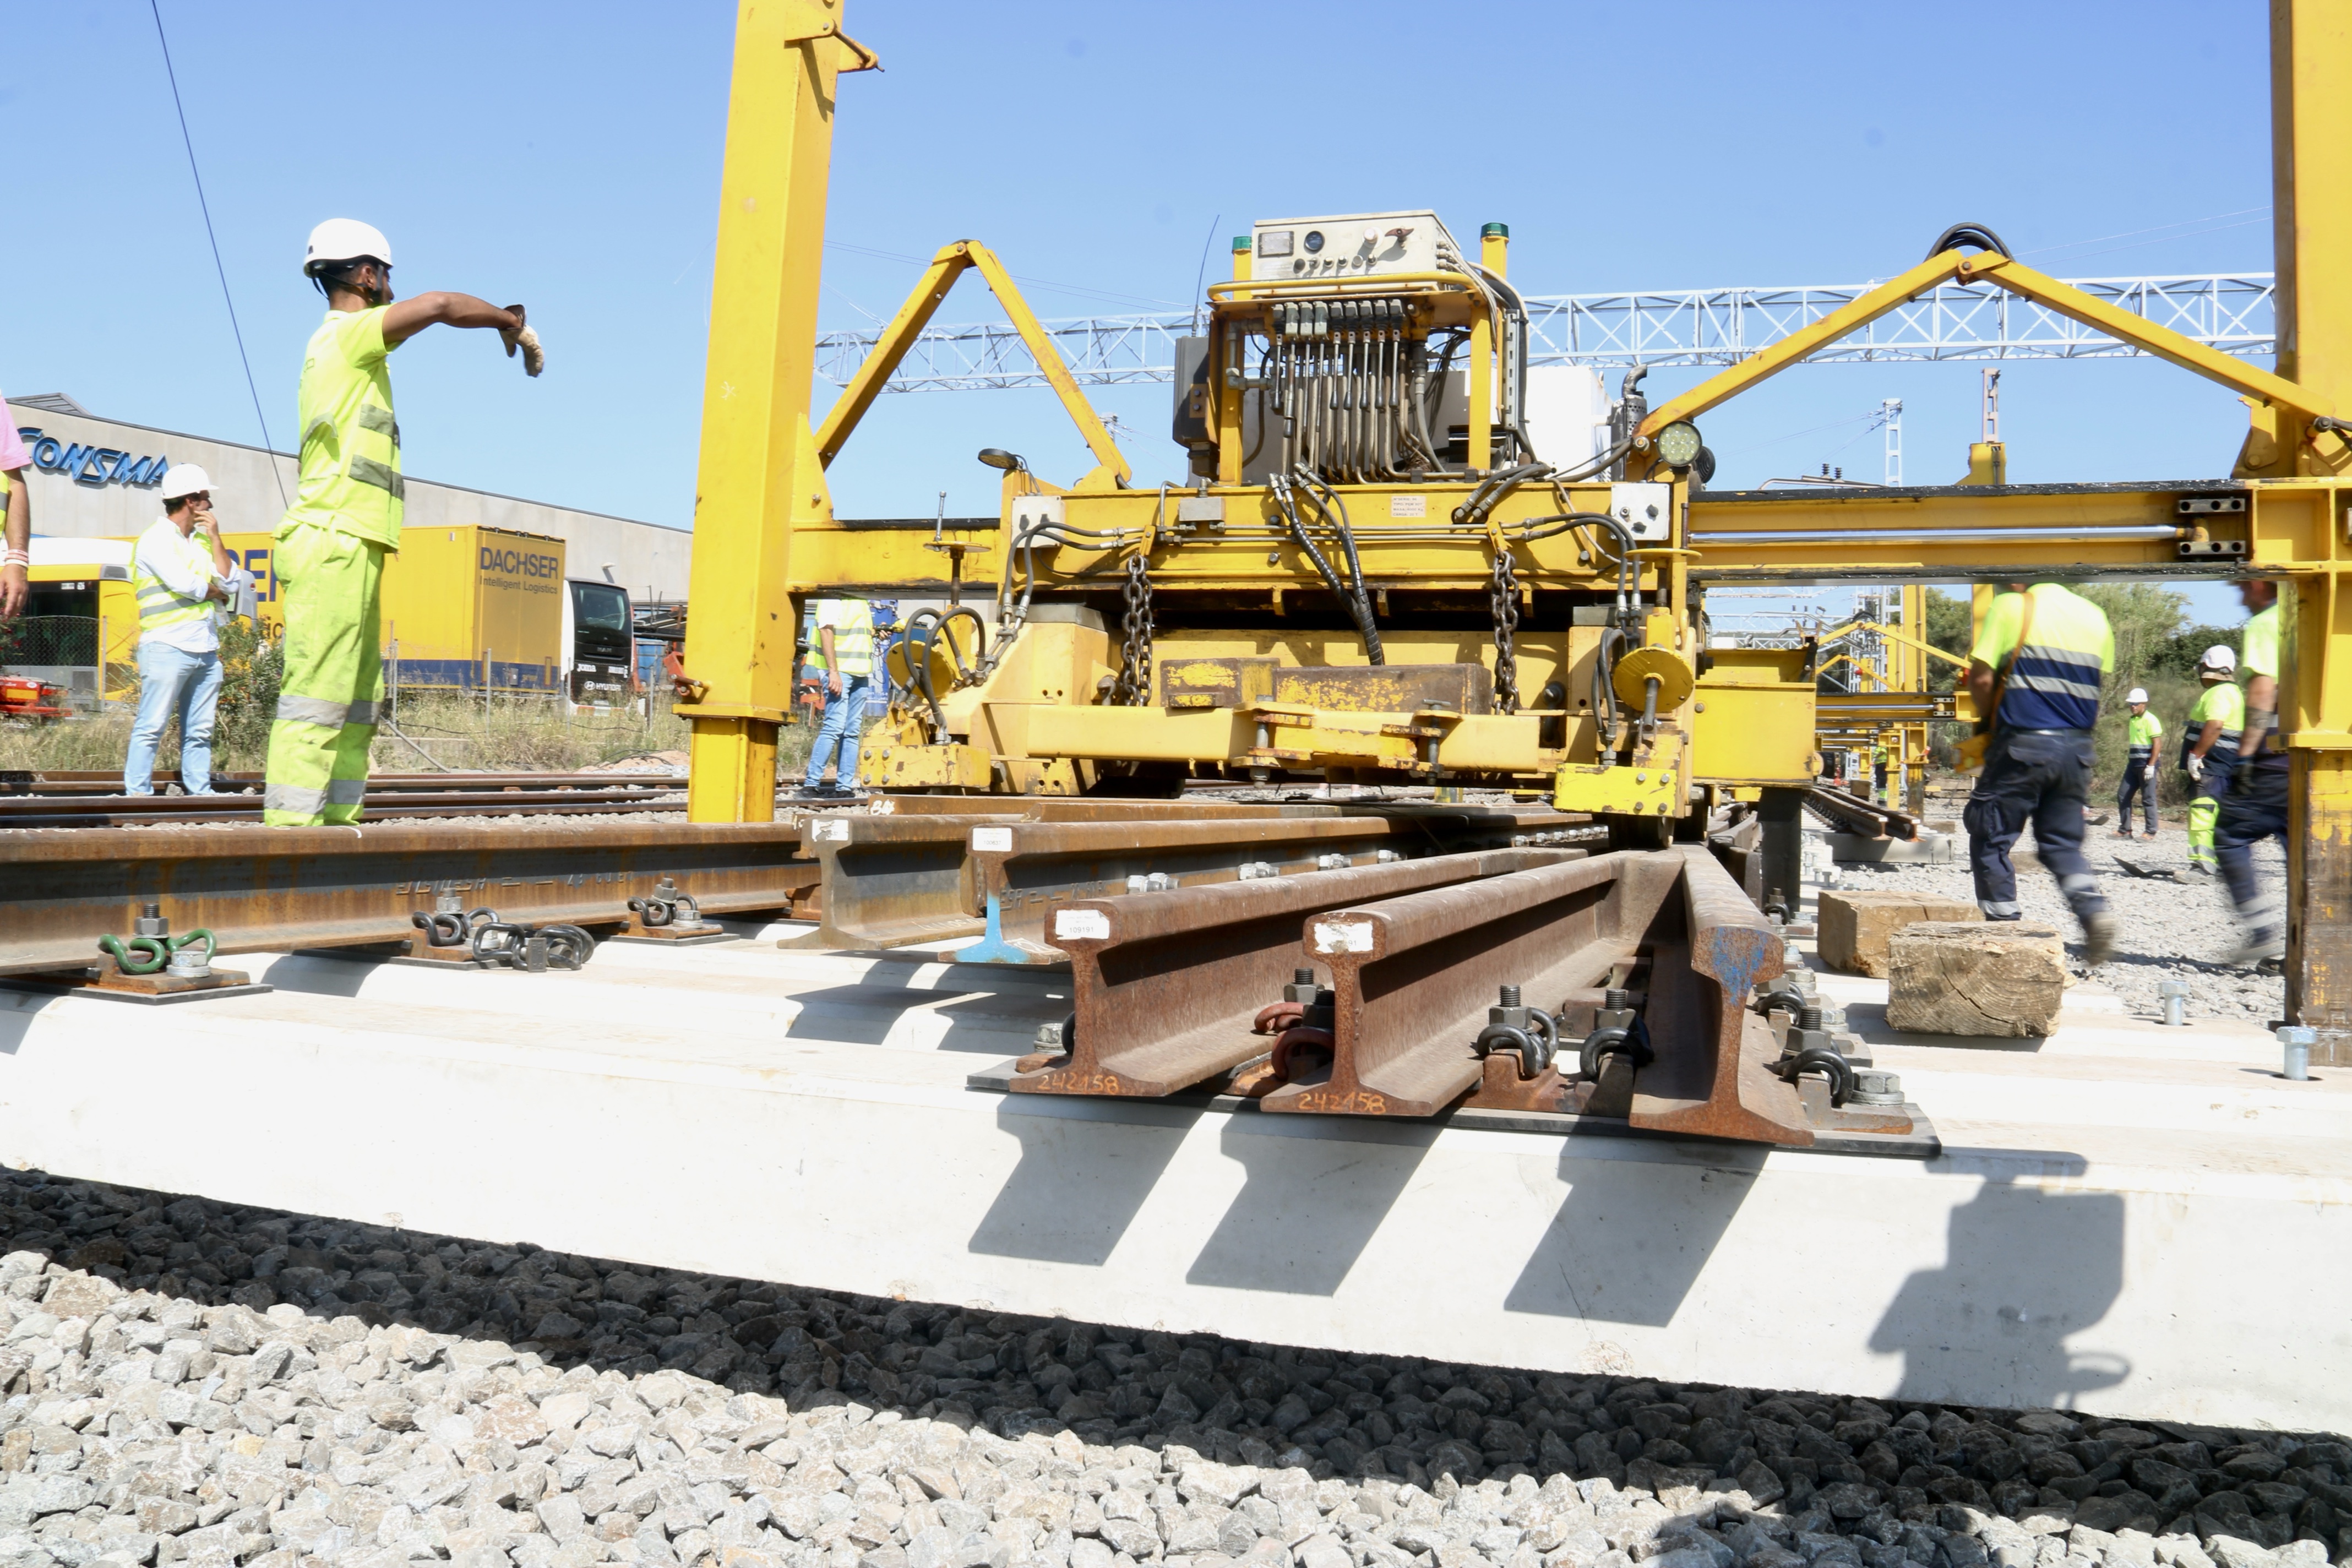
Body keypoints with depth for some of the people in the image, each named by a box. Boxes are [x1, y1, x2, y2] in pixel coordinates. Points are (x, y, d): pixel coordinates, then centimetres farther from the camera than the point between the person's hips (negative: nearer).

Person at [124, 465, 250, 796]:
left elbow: (232, 584, 10)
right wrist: (216, 591, 4)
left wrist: (215, 537, 6)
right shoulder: (156, 539, -3)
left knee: (199, 731, 7)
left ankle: (200, 792, 10)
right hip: (167, 648, -7)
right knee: (152, 727, -7)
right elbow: (184, 583, -15)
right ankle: (137, 794, -5)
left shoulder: (201, 540, 19)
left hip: (206, 650, 7)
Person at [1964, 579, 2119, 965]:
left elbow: (1981, 677, -8)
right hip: (2077, 746, 6)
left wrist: (1989, 721, 8)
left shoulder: (2012, 606, -5)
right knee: (2062, 842, 15)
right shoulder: (2095, 617, 12)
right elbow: (2094, 684, 15)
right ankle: (2093, 909, -6)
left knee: (1990, 839, 6)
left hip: (2023, 743, -6)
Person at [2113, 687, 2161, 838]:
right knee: (2122, 795, 6)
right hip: (2133, 763, 9)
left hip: (2146, 764, -8)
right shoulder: (2132, 720, 15)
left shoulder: (2150, 720, -11)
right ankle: (2125, 830, 12)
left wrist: (2151, 766, -19)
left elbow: (2156, 744, -15)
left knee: (2148, 799, -2)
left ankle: (2151, 832, 5)